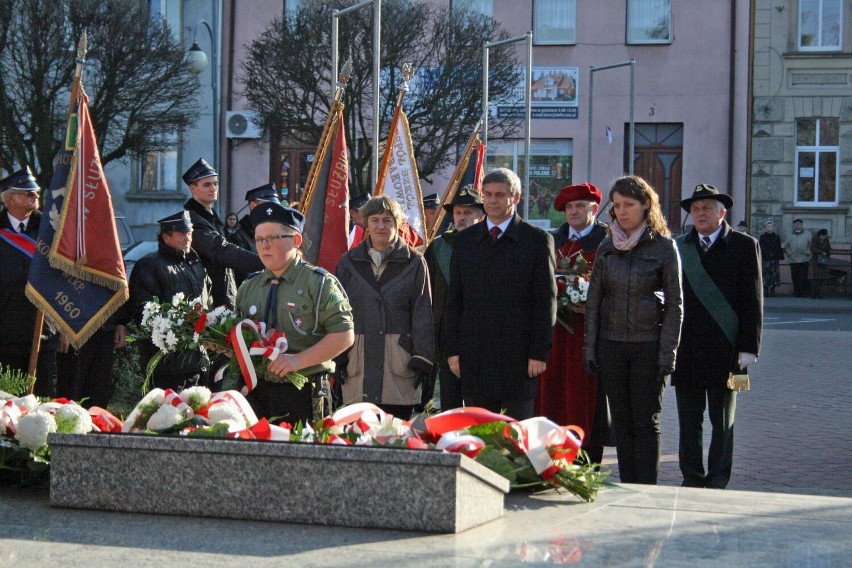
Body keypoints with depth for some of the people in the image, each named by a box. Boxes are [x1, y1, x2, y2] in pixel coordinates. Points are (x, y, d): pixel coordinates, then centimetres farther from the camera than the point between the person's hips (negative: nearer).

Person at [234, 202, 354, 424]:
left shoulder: (320, 284, 0)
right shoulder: (247, 289, 16)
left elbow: (344, 336, -9)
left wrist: (298, 360, -16)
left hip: (304, 396, -4)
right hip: (256, 395, 4)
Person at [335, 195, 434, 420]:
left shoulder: (414, 263, 5)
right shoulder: (348, 263, 11)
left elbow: (423, 315, 3)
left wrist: (422, 358, -5)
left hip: (399, 363, -2)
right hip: (358, 360, 2)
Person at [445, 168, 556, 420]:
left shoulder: (538, 240, 1)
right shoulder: (464, 240, 11)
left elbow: (546, 302, -2)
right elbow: (454, 300, 12)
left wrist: (539, 352, -8)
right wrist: (452, 349, 5)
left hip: (518, 355, -3)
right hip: (474, 355, 3)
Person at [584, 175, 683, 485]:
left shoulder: (664, 247, -3)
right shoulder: (607, 247, 7)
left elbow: (674, 304, -3)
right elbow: (593, 300, 10)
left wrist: (667, 352, -8)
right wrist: (590, 347, 4)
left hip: (648, 345, -3)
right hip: (611, 345, 3)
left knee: (646, 421, -1)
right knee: (622, 421, 6)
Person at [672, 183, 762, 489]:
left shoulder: (744, 245, 2)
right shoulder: (679, 247, 9)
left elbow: (753, 301, -1)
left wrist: (748, 347, -8)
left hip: (724, 349, -3)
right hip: (686, 349, 3)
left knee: (722, 423, 5)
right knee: (689, 421, 7)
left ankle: (717, 484, 13)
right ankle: (692, 481, 15)